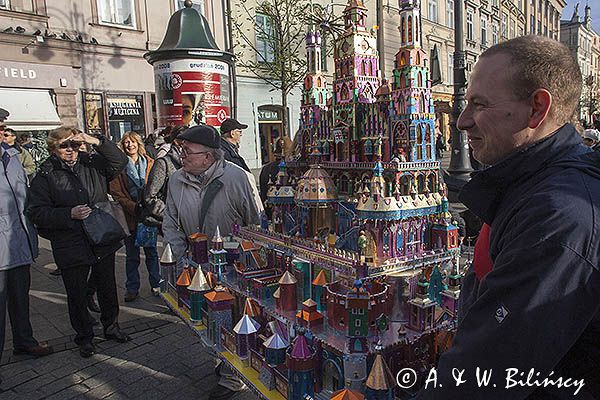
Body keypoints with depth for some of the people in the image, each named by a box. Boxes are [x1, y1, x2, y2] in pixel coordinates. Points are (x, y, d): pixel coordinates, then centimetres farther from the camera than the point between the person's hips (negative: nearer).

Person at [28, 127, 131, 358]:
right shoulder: (45, 176, -4)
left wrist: (97, 142, -17)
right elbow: (37, 213, -7)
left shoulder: (92, 164, 3)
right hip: (71, 247, -2)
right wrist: (69, 214, -21)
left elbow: (120, 161, -5)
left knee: (108, 289, 17)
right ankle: (84, 337, 31)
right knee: (77, 295, 11)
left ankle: (111, 326, 38)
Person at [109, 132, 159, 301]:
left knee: (152, 252, 12)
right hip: (130, 216, -1)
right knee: (132, 255, 10)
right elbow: (116, 193, -7)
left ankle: (156, 285, 25)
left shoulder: (149, 163, 4)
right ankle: (132, 289, 22)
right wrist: (134, 208, -16)